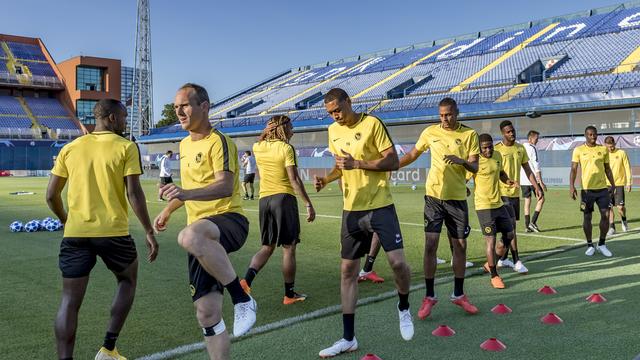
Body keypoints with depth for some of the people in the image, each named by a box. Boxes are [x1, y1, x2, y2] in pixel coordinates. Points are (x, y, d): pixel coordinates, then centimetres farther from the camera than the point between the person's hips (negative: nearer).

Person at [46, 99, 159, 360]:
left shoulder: (70, 148, 9)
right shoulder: (126, 147, -3)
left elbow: (51, 195, 9)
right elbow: (134, 194, -10)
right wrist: (149, 232, -3)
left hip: (75, 233, 3)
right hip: (113, 232, -3)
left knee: (70, 301, 8)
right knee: (127, 280, 22)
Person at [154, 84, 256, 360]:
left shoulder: (219, 141, -7)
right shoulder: (184, 144, 18)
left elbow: (226, 186, -22)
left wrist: (186, 193, -35)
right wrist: (168, 210, 38)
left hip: (228, 220, -8)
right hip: (203, 236, 8)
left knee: (190, 236, -42)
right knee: (206, 312, 5)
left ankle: (242, 299, -25)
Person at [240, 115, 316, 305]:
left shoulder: (257, 147, 8)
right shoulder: (286, 148, -8)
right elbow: (294, 179, -14)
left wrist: (266, 131, 21)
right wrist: (308, 205, -12)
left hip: (264, 199, 6)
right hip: (284, 198, -6)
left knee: (267, 247, 15)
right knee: (289, 248, 4)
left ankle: (247, 279, -5)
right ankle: (289, 294, 11)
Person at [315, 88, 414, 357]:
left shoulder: (372, 124, -10)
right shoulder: (333, 131, 9)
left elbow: (393, 162, -14)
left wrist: (357, 163, -23)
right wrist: (326, 179, 0)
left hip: (380, 206, -5)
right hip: (351, 209, 6)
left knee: (397, 262, -13)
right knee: (347, 270, 5)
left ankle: (403, 308, 22)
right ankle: (348, 338, 14)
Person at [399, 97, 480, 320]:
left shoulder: (469, 134, 0)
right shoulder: (430, 132, 3)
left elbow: (475, 167, -5)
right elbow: (412, 155, 14)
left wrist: (462, 161, -26)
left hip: (457, 197, 0)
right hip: (434, 195, 0)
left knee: (460, 246, 7)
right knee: (430, 245, -4)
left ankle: (458, 295, 23)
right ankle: (429, 297, 7)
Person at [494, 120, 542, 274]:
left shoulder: (520, 148, 8)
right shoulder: (497, 150, -9)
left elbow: (528, 170, 12)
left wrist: (537, 187, 4)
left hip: (516, 193, 6)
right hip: (503, 193, -6)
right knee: (511, 226, -9)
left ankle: (503, 259, 22)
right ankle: (516, 261, -4)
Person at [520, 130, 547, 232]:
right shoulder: (532, 148, -10)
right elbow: (536, 165, -15)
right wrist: (541, 182, -15)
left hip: (522, 180, 7)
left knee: (527, 201, 9)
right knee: (541, 199, 4)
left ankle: (527, 226, 7)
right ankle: (533, 222, -4)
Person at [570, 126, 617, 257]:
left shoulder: (603, 149, 8)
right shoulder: (578, 150, 0)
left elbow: (607, 168, 15)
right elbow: (574, 169, -2)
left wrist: (613, 185, 12)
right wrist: (571, 186, -12)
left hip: (602, 188, 3)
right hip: (587, 189, -2)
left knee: (606, 215, -1)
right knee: (587, 217, 3)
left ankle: (601, 244, 15)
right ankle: (590, 245, 16)